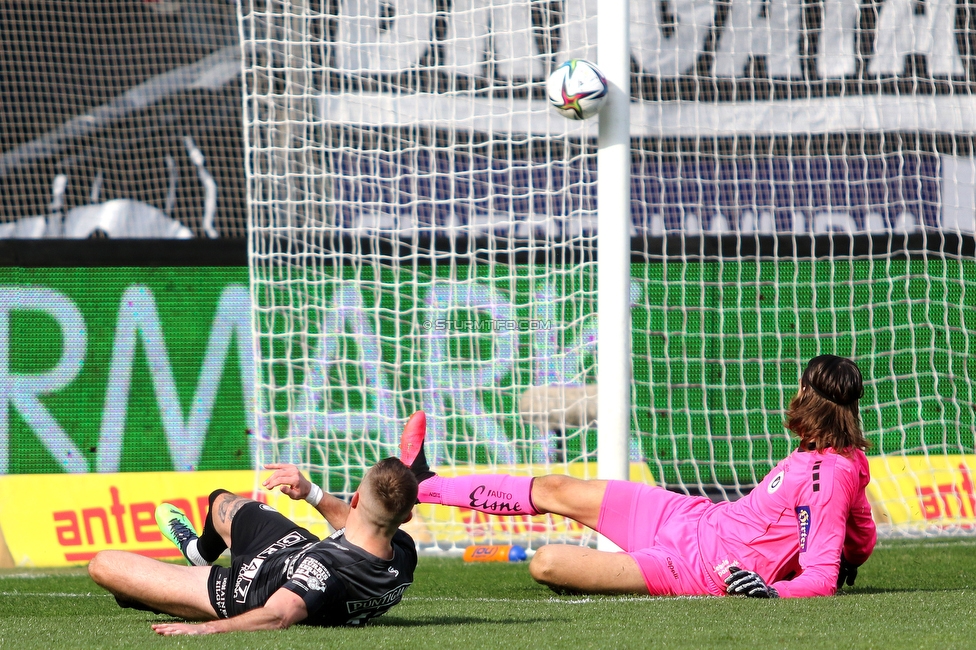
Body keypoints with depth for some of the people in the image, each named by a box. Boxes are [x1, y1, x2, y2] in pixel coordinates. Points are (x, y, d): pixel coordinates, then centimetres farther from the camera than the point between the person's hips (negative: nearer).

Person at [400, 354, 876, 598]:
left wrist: (770, 591, -41)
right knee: (556, 491, 15)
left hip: (698, 568, -9)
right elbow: (862, 539, 10)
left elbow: (822, 579, -30)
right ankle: (422, 485, 29)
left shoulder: (827, 478, -26)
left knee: (546, 563, -18)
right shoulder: (844, 458, -1)